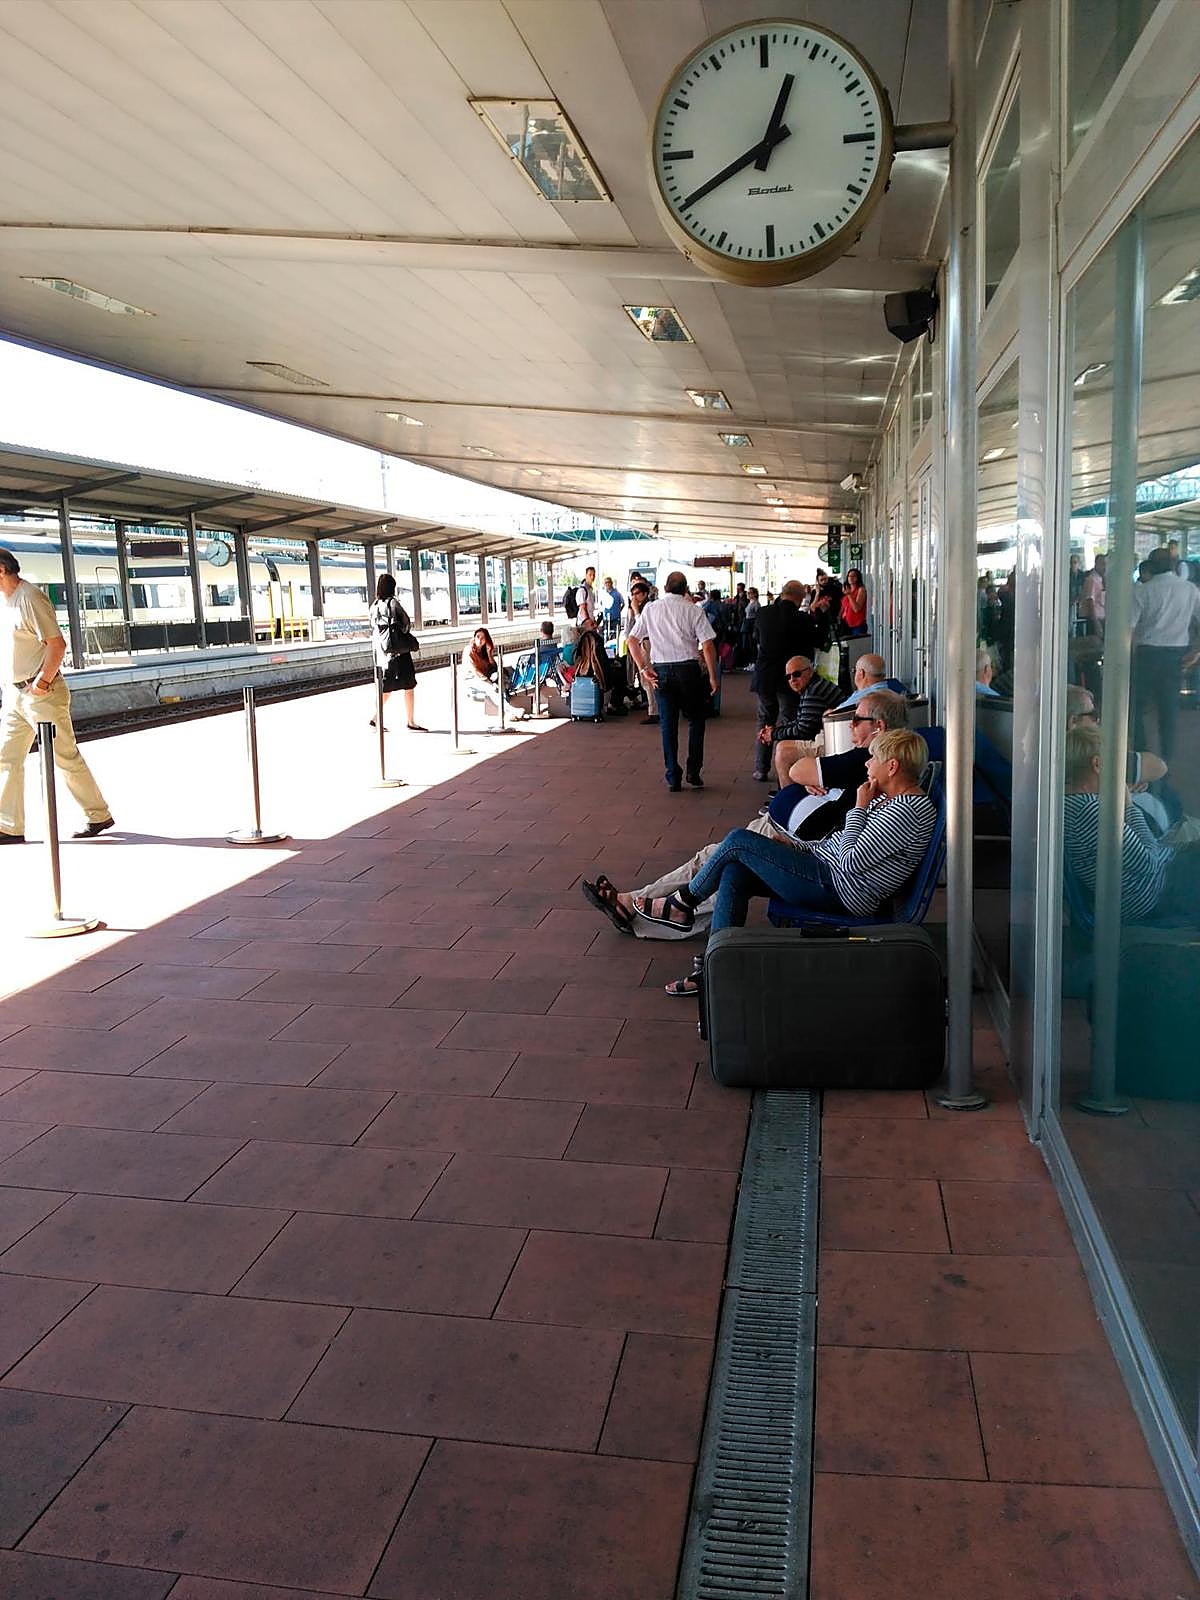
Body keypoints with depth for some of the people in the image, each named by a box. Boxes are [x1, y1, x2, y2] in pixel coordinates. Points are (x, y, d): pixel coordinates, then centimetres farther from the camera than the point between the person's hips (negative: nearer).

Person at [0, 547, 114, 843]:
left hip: (42, 694, -9)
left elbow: (57, 644, -20)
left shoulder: (30, 598, -15)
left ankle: (99, 815, 13)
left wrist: (41, 682, -19)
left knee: (66, 757, 0)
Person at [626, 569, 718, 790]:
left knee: (668, 724, 8)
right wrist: (712, 677, -2)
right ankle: (693, 772, 9)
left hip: (660, 670, 2)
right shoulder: (693, 610, -2)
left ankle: (673, 778, 8)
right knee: (695, 720, 14)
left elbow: (632, 640, 4)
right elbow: (708, 646, -8)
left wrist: (643, 668, 3)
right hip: (688, 668, -2)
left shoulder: (650, 609, 6)